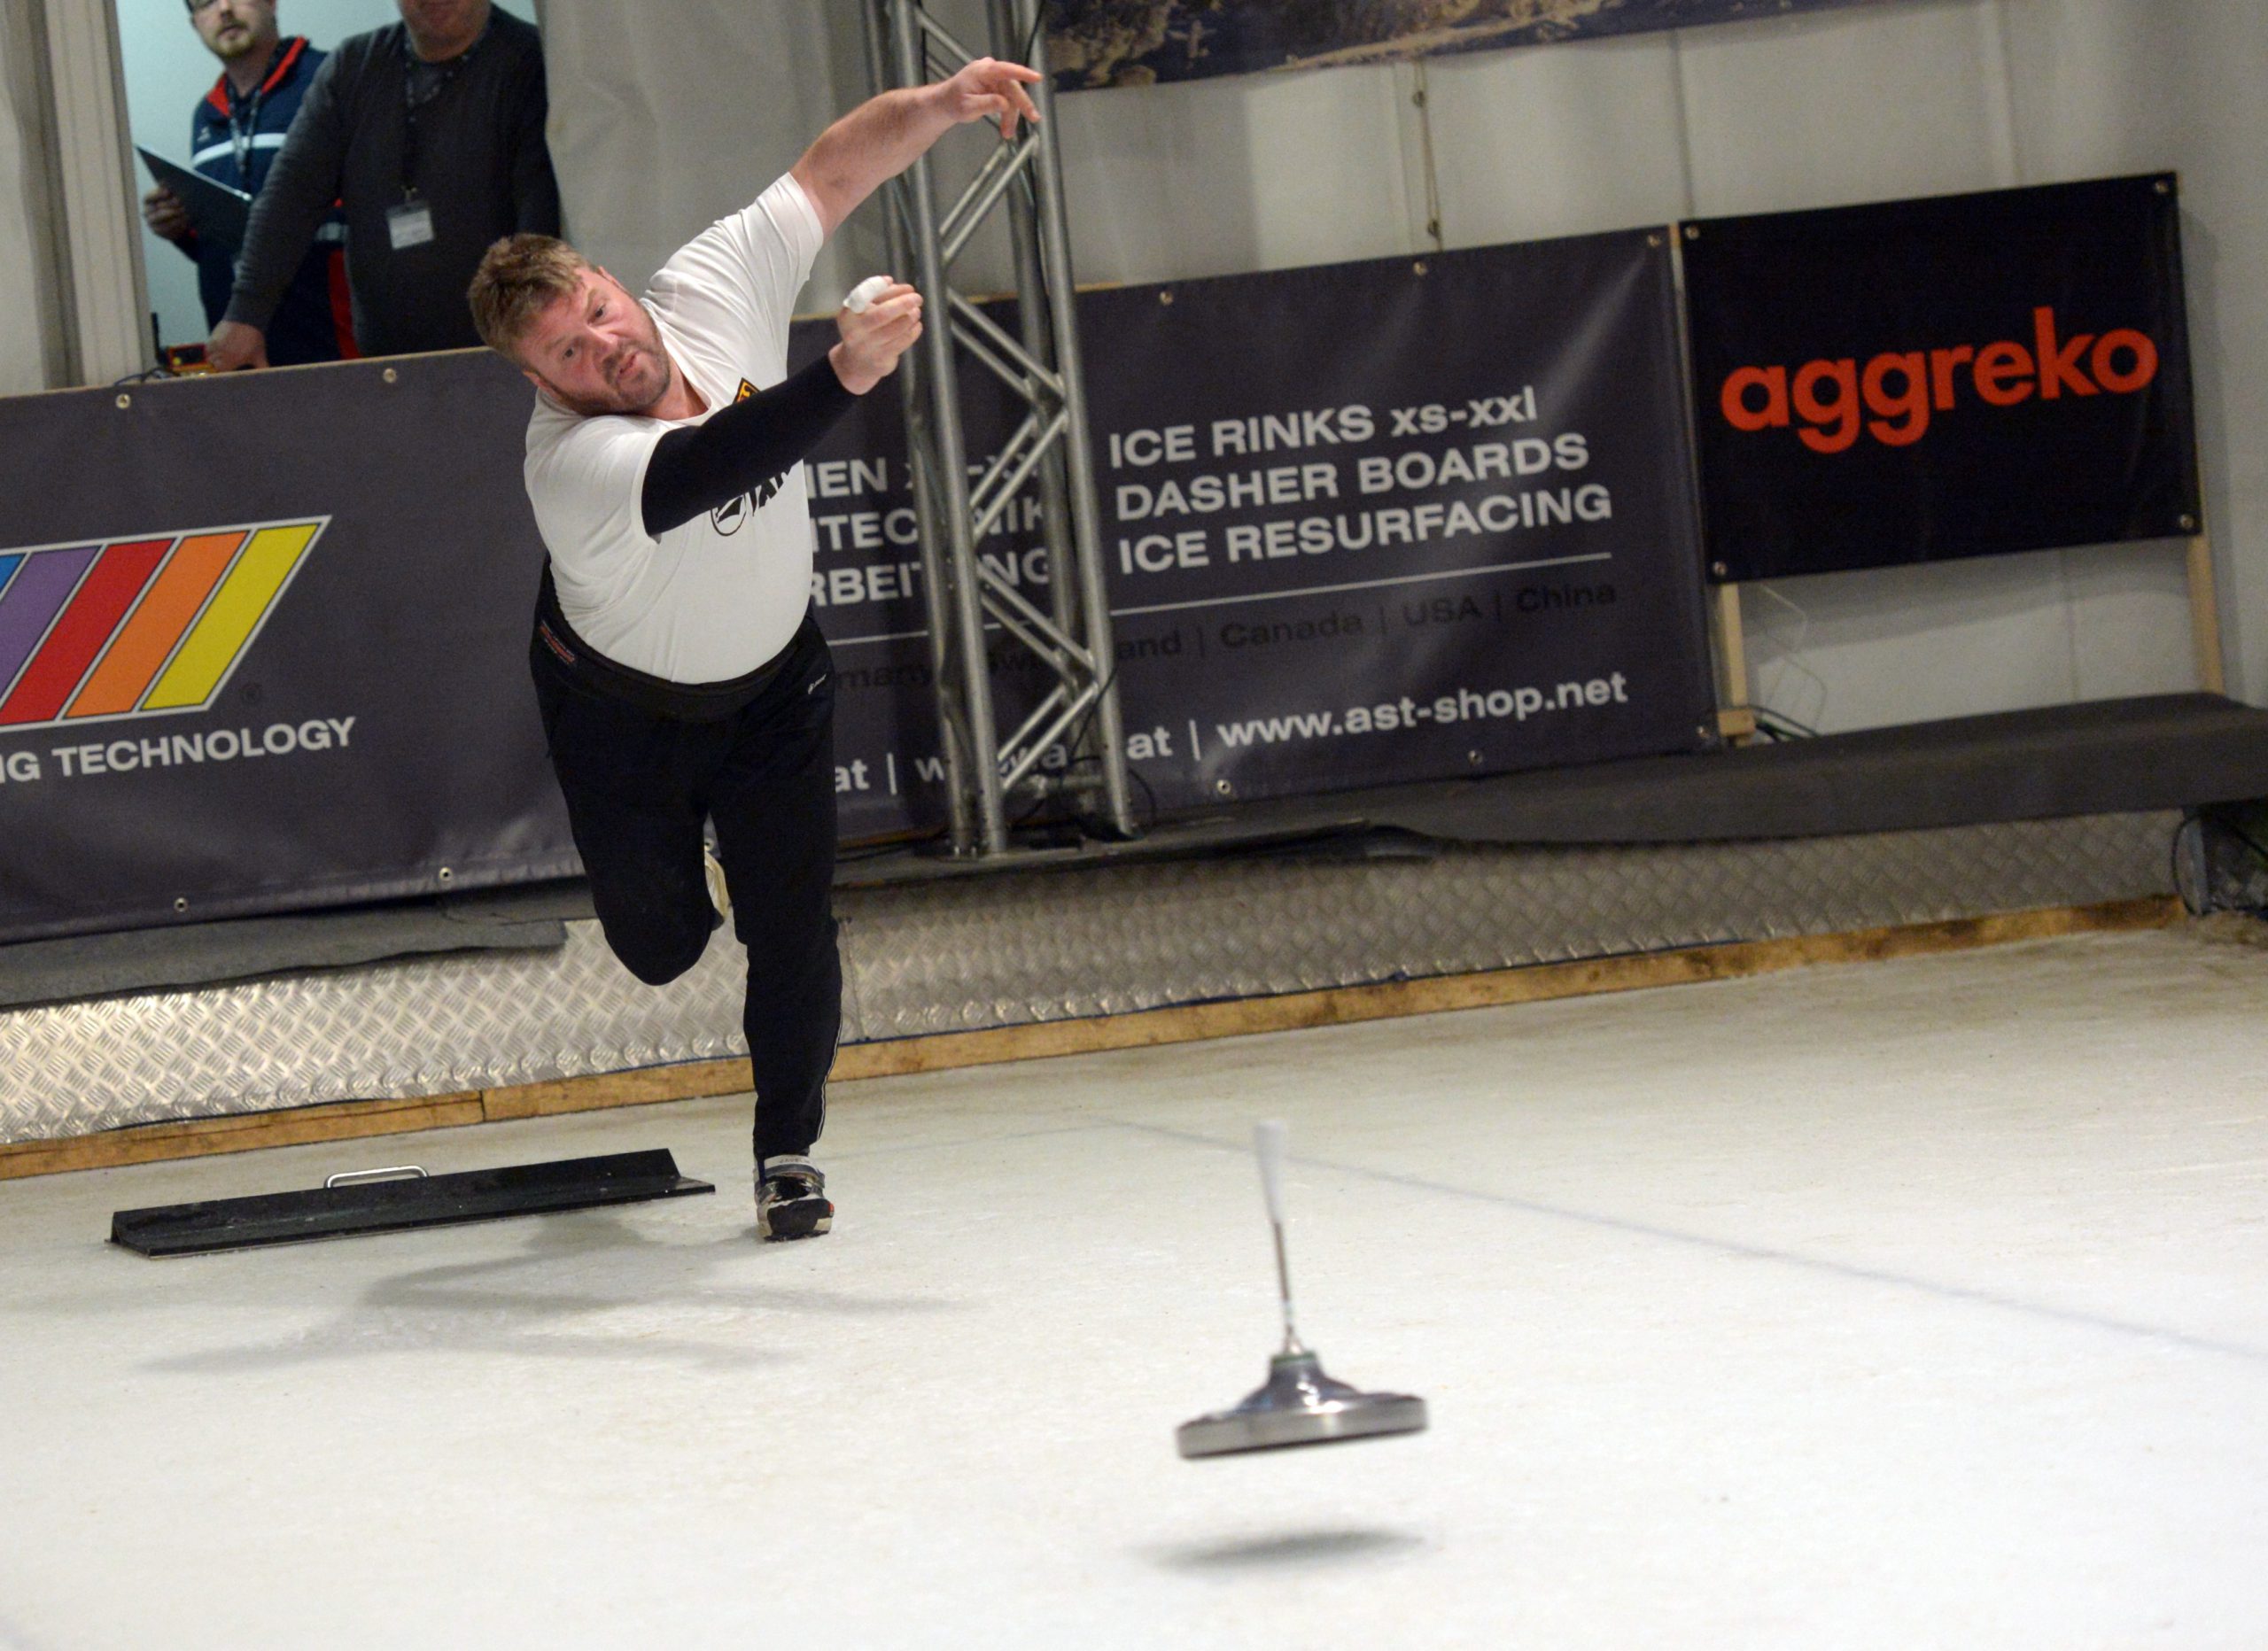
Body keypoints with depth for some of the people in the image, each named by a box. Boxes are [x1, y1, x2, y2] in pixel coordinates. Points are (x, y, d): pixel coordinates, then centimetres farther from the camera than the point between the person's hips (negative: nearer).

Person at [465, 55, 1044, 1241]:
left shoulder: (715, 291, -23)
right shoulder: (572, 459, -39)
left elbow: (832, 172, -15)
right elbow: (704, 469, -59)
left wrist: (939, 106, -32)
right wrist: (845, 374, -69)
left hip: (769, 684, 3)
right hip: (622, 705, -3)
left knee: (792, 930, -3)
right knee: (661, 946, 10)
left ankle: (788, 1152, 17)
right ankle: (673, 863, 48)